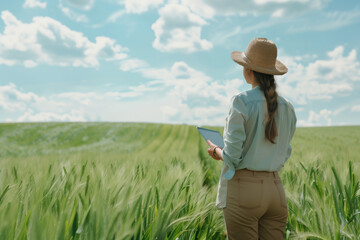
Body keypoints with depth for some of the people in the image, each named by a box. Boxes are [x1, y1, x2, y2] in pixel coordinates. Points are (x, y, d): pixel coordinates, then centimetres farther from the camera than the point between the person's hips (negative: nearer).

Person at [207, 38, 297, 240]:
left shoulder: (242, 102, -11)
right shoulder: (287, 108, 6)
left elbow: (233, 156, -14)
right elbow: (284, 154, 15)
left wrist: (216, 151, 6)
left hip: (244, 188, -5)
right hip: (275, 188, 6)